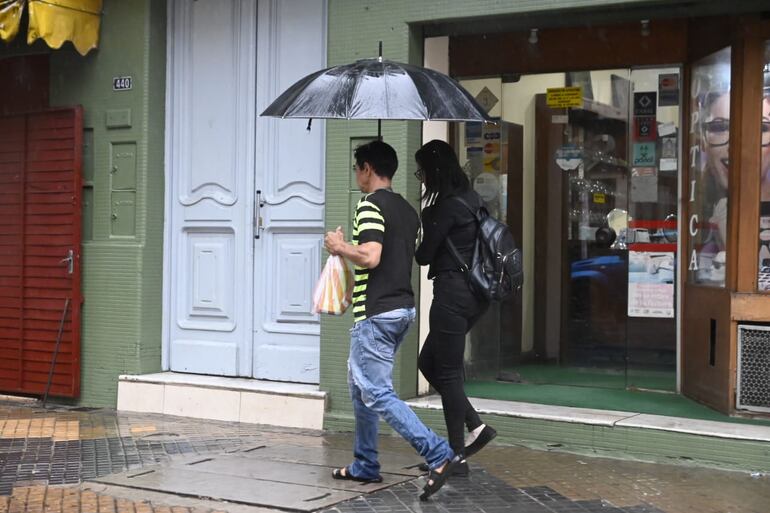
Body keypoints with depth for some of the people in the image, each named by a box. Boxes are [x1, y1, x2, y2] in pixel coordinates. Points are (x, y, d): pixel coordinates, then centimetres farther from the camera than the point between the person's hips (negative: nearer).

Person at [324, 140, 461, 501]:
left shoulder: (370, 205, -13)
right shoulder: (408, 210, 14)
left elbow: (370, 257, -24)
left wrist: (339, 247, -8)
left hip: (377, 312, -9)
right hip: (403, 308, 9)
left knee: (377, 394, -7)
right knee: (361, 387, 18)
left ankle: (439, 455, -14)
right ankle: (365, 465, 24)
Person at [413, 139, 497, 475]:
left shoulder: (448, 205, -16)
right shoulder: (469, 198, 13)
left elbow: (424, 255, -11)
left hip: (453, 293, -10)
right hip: (473, 292, 10)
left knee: (448, 372, 0)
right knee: (428, 362, 18)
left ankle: (457, 456, 8)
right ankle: (476, 427, 14)